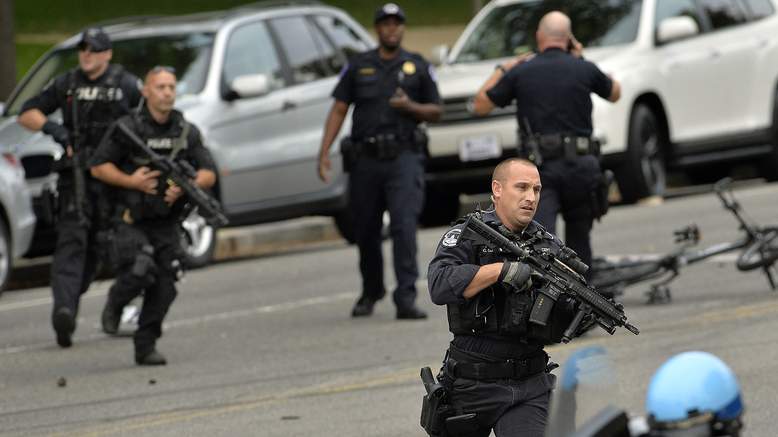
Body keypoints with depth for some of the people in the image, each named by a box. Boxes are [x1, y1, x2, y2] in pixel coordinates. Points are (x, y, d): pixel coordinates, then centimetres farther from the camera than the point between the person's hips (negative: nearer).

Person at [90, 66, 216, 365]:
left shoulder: (187, 132, 5)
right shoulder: (127, 128, -6)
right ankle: (115, 302, 11)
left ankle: (146, 347, 8)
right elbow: (98, 167, -2)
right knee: (139, 272, -22)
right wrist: (132, 181, -17)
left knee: (164, 287, -4)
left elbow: (209, 174, 7)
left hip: (167, 224, 4)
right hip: (132, 220, -4)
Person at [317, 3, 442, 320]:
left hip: (404, 158, -2)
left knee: (404, 227, -16)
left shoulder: (418, 68, 9)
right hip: (366, 159, 2)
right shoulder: (358, 67, 11)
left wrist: (411, 107, -10)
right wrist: (324, 153, -2)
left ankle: (406, 299, -21)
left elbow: (435, 112, 12)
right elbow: (338, 110, 8)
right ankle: (371, 293, 30)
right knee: (366, 232, 9)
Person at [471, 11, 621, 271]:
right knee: (578, 238, 18)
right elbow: (614, 93, 24)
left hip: (539, 167, -2)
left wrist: (502, 70, 19)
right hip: (580, 164, 2)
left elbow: (480, 106, 9)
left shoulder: (521, 72, 0)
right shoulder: (584, 70, 4)